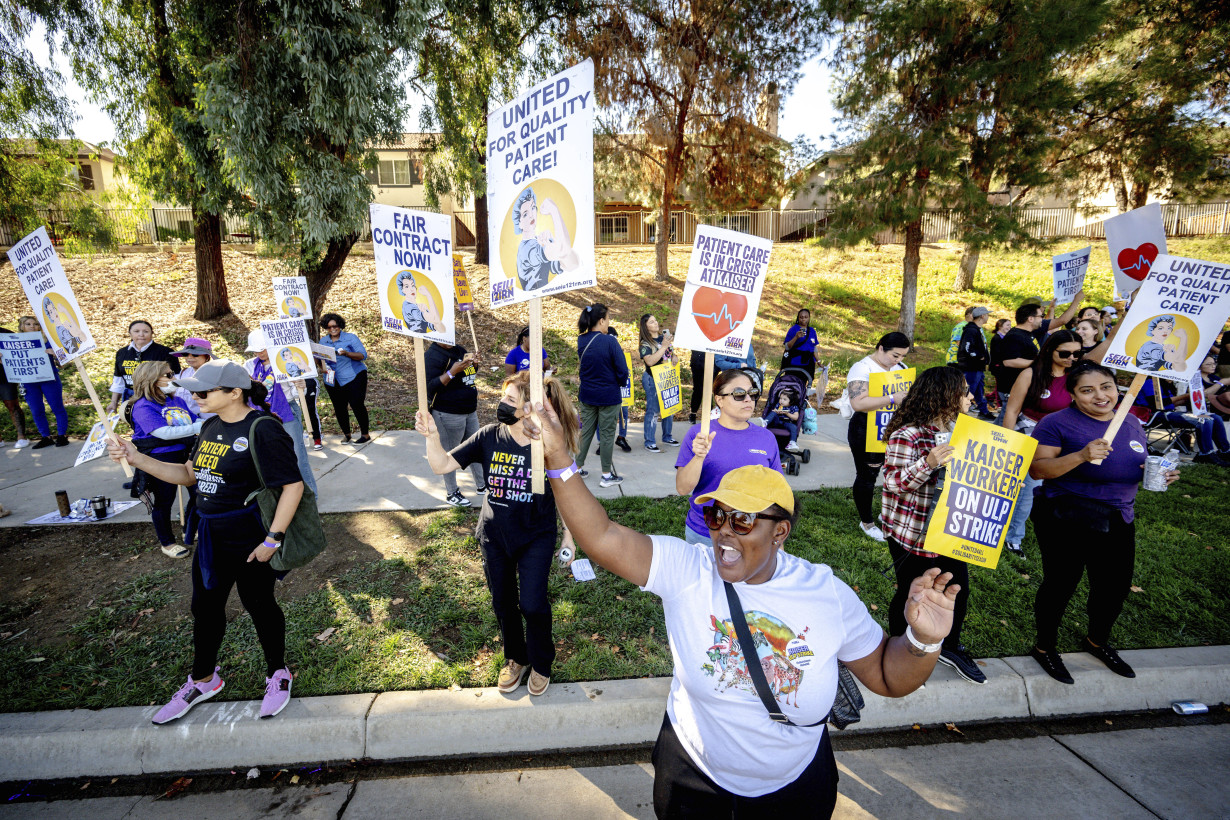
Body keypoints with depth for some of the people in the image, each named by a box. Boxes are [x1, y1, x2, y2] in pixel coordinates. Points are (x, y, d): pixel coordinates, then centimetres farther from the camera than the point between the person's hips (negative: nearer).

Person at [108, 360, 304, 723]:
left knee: (259, 604, 9)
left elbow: (293, 485, -23)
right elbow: (189, 475, 14)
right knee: (205, 606, 20)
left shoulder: (262, 430, -21)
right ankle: (203, 679, 44)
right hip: (211, 536, 8)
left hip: (250, 539, -8)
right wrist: (137, 458, 2)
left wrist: (273, 539, -23)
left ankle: (278, 674, 34)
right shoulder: (211, 427, 5)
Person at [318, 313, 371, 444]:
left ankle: (365, 434, 2)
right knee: (339, 407, 7)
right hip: (333, 381, 5)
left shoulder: (350, 338, -2)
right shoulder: (323, 341, 12)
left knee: (357, 405, -9)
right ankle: (346, 434, 22)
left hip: (353, 377, -5)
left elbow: (363, 355, -9)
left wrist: (346, 353, -24)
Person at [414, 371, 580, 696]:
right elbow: (442, 465, -12)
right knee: (503, 602, 17)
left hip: (536, 537, -3)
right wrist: (432, 435, -26)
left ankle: (541, 663, 30)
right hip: (495, 536, 3)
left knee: (532, 605, -2)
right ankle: (515, 658, 45)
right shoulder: (489, 436, -12)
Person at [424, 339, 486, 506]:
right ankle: (451, 493, 18)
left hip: (470, 411, 8)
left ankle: (482, 485, 31)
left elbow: (471, 374, 26)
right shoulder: (432, 355, -13)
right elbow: (431, 387, -20)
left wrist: (474, 364, 3)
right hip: (448, 415, -8)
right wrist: (452, 372, -29)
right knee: (450, 454, 3)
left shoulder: (460, 350, 11)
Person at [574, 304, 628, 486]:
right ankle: (607, 476, 17)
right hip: (608, 395, -5)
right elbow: (622, 370, -17)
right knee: (607, 434, 6)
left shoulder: (581, 341, -1)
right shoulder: (609, 342, -19)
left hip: (587, 394, 5)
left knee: (586, 431, 18)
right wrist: (620, 383, 4)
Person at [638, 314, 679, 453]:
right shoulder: (645, 343, -10)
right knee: (653, 410, -3)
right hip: (652, 380, -7)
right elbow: (650, 361, -24)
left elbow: (672, 352, 25)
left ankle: (667, 437, 30)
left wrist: (674, 356, 2)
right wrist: (664, 346, -23)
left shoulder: (664, 336, 10)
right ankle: (649, 442, 7)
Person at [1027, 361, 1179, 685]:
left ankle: (1098, 641, 44)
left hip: (1119, 520, 7)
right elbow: (1036, 469, -20)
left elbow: (1137, 466, 20)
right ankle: (1045, 647, 25)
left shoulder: (1131, 423, 9)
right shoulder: (1057, 423, -13)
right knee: (1061, 583, 5)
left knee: (1116, 585, 18)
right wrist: (1081, 456, -32)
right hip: (1066, 519, -7)